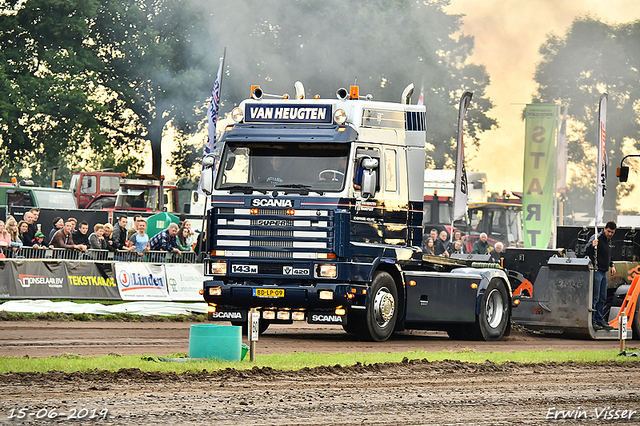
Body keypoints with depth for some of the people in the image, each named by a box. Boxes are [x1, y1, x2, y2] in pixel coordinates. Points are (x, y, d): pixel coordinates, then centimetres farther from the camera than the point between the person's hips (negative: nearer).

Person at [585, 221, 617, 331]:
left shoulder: (607, 240, 16)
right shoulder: (597, 238, -11)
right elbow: (587, 252, -20)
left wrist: (611, 265, 15)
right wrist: (592, 246, -39)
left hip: (604, 272, 9)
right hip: (597, 271, -9)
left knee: (602, 298, 12)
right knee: (595, 298, -8)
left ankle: (600, 320, 18)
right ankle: (592, 321, -6)